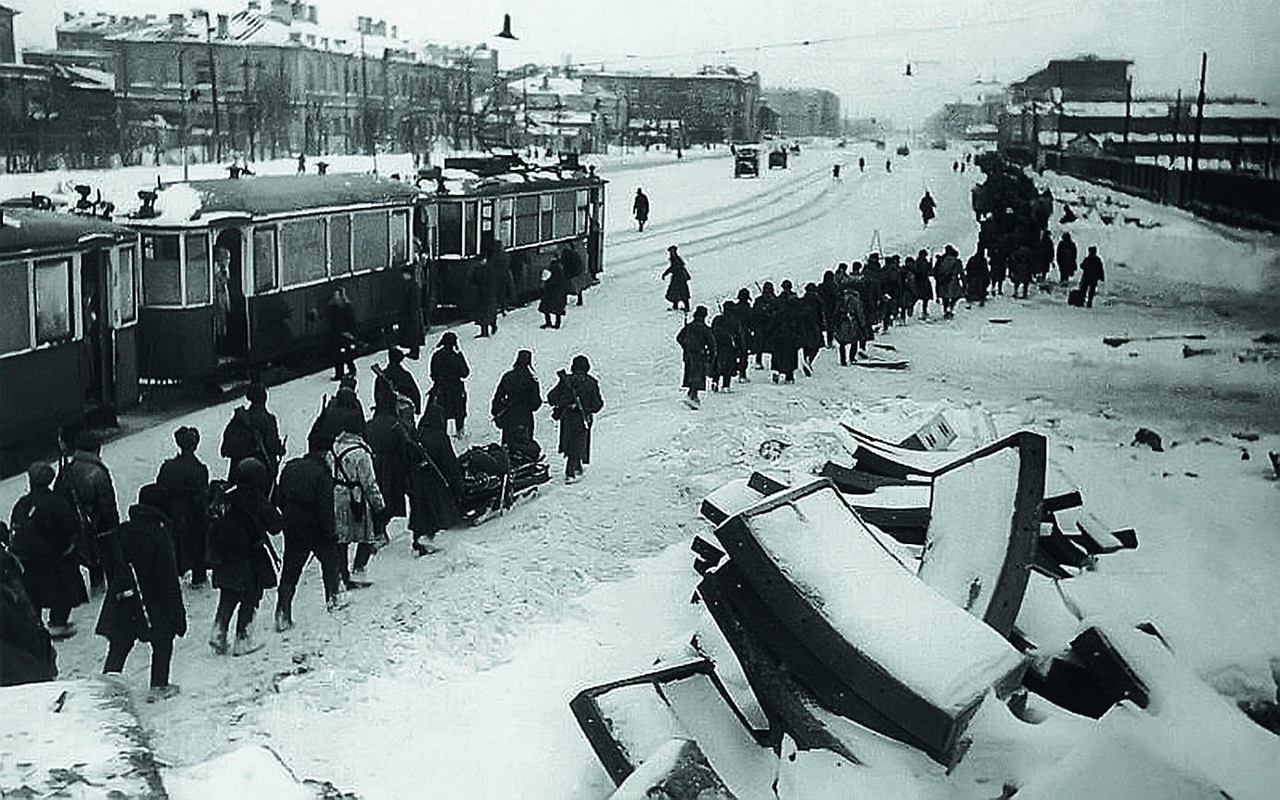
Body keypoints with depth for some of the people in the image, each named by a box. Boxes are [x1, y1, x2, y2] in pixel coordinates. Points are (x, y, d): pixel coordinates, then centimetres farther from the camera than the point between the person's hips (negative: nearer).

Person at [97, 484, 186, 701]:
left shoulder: (120, 532, 1)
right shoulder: (159, 537, -18)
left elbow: (111, 570, 11)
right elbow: (169, 581, -15)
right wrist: (177, 615, -9)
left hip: (122, 602, 5)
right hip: (152, 605, -5)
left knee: (118, 647, 9)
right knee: (163, 643, 15)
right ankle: (158, 687, 21)